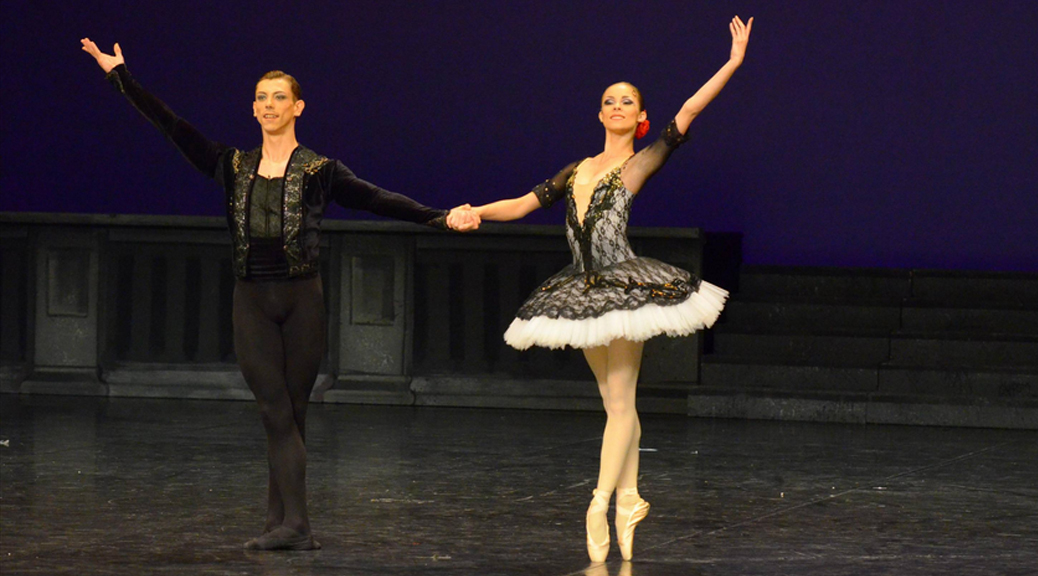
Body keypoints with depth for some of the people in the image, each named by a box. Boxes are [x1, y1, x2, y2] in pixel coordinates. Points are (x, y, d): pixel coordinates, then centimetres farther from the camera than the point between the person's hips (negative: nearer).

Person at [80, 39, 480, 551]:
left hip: (301, 300, -2)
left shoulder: (318, 172, 2)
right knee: (277, 413, -5)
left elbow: (377, 200, -3)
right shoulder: (234, 167, 9)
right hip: (252, 302, 2)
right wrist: (121, 77, 10)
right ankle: (291, 525, -9)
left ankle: (285, 523, 4)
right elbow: (172, 127, 10)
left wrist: (440, 218, -12)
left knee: (290, 415, 2)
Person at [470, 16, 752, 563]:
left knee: (620, 400, -6)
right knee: (615, 402, 9)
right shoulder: (577, 170, 15)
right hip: (586, 288, 6)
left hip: (625, 285, -5)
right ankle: (628, 499, 13)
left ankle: (600, 506, -9)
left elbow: (687, 113, -7)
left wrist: (734, 62, -11)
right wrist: (473, 212, -3)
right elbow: (522, 205, 12)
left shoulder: (641, 163, 0)